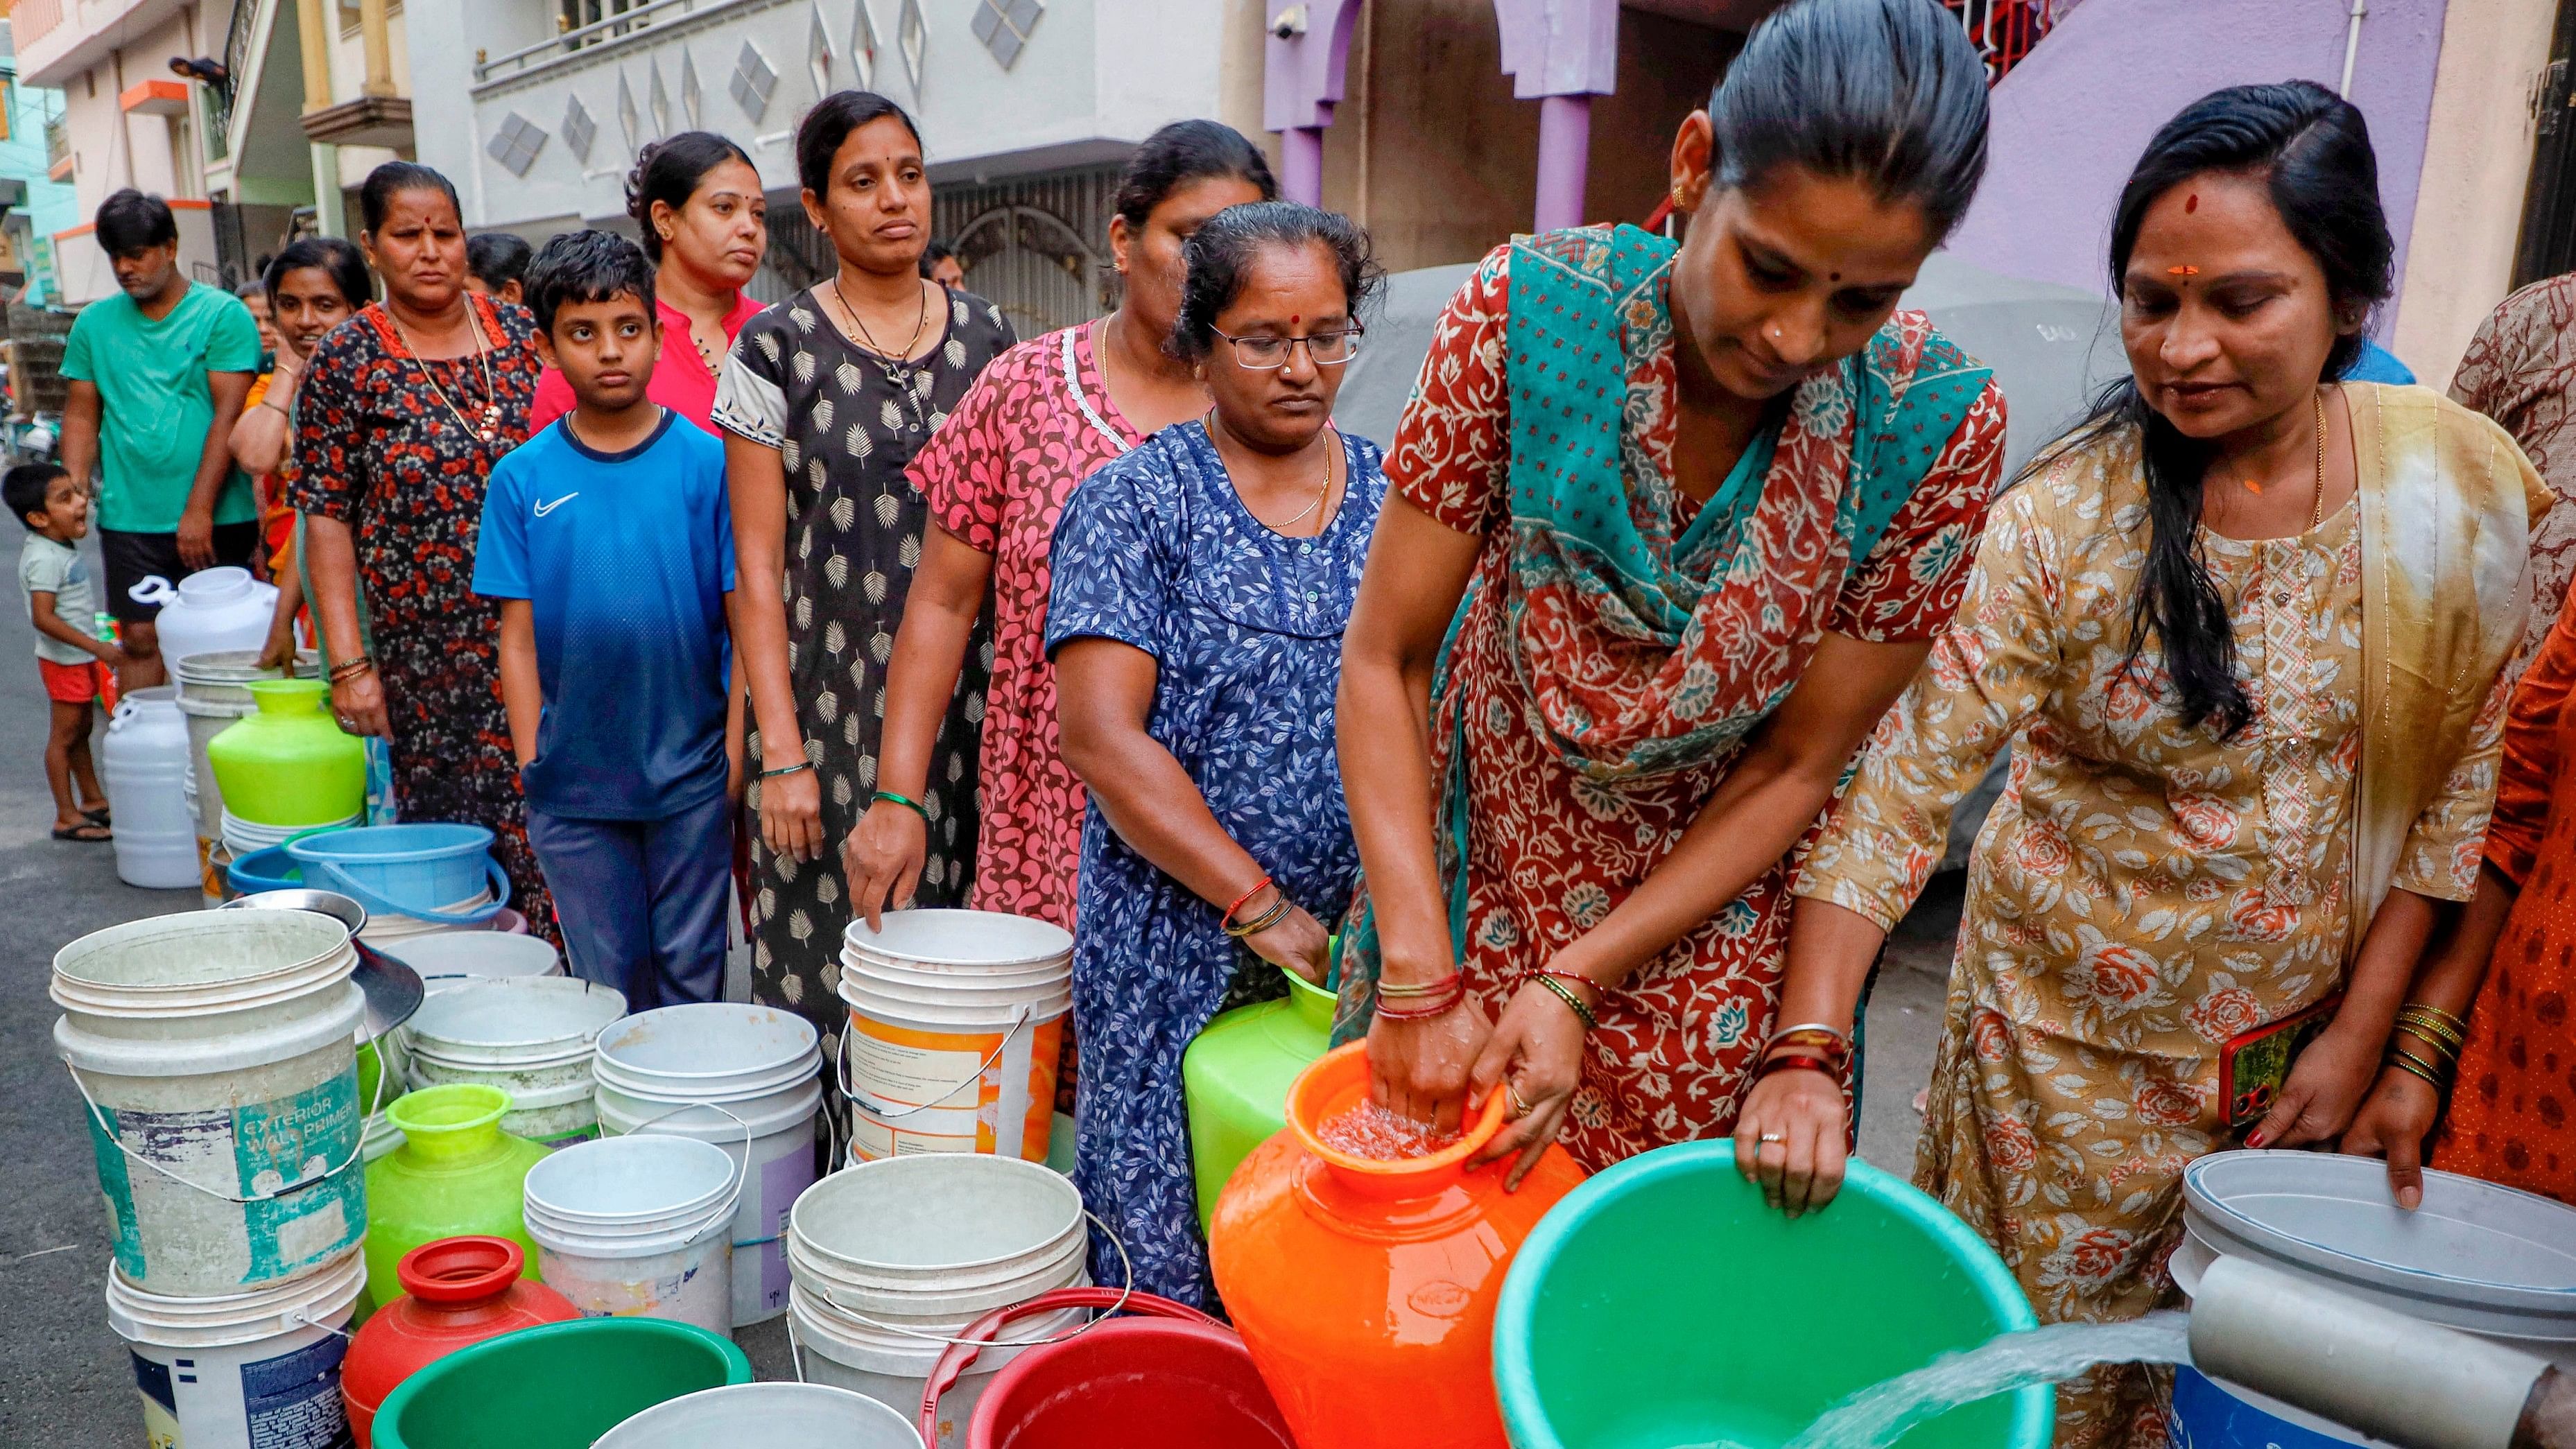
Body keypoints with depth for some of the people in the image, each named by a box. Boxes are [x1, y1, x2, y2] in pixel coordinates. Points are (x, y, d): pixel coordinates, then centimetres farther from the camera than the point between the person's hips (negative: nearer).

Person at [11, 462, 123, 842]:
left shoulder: (61, 547, 8)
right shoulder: (44, 559, -23)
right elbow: (43, 618, -29)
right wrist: (97, 647, -29)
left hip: (81, 656, 10)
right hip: (64, 658, -10)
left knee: (81, 729, 19)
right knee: (65, 734, -3)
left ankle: (93, 799, 30)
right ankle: (67, 817, 3)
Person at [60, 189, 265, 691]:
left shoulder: (224, 315, -3)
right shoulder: (94, 323, 11)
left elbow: (229, 416, -9)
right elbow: (82, 417, 13)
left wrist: (199, 509, -15)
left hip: (217, 518, -3)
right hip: (129, 519, 3)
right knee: (140, 639, 3)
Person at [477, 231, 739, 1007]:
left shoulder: (708, 462, -4)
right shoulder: (522, 478, 1)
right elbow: (518, 636, 3)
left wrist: (736, 755, -6)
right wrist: (532, 767, -1)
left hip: (691, 775, -1)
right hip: (574, 783, 1)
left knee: (692, 978, 10)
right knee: (610, 985, 13)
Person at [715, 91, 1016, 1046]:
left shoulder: (986, 335, 9)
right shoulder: (778, 350, -1)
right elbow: (757, 566, -3)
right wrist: (782, 750, -9)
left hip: (975, 700, 3)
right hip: (834, 707, -2)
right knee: (838, 972, 0)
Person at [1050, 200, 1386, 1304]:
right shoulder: (1134, 502, -3)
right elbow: (1102, 738, -11)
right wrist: (1263, 909, -15)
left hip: (1364, 951, 3)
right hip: (1180, 954, -2)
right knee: (1163, 1272, 7)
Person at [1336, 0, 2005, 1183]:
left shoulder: (1935, 424, -19)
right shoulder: (1528, 311, -22)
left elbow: (1795, 771, -12)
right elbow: (1386, 661, -16)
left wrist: (1573, 988, -19)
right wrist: (1422, 982, -22)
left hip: (1711, 913, 0)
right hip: (1473, 862, 0)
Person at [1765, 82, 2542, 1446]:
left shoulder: (2461, 488, -10)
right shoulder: (2059, 528, -19)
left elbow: (2456, 780, -1)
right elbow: (1896, 785, -23)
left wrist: (2366, 1030, -3)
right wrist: (1806, 1054, -32)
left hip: (2311, 1029, 3)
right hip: (2073, 1042, -2)